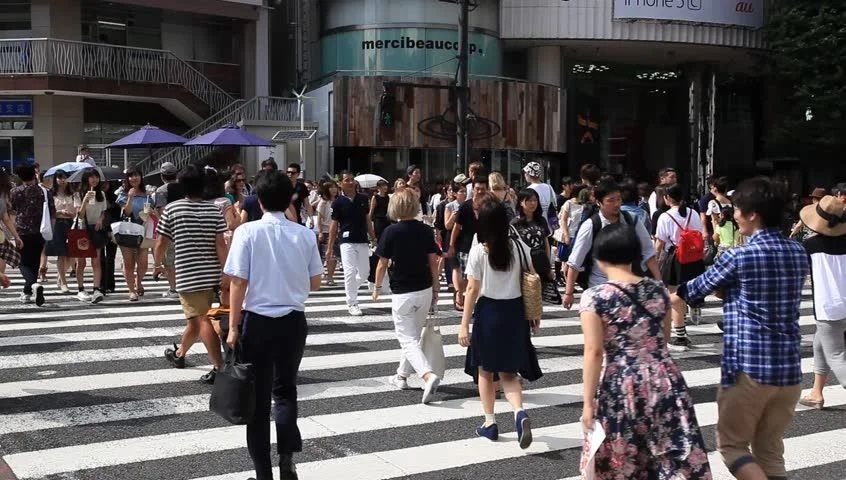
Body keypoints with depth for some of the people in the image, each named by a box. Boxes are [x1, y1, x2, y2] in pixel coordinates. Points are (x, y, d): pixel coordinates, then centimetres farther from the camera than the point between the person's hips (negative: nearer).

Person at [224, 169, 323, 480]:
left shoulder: (247, 232, -10)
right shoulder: (304, 234, -2)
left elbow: (239, 282, -11)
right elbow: (315, 283, 6)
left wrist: (233, 327, -5)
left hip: (257, 321, -2)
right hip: (293, 321, 3)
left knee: (259, 397, 8)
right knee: (285, 390, 20)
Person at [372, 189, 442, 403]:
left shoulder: (391, 232, -11)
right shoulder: (426, 230, -1)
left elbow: (382, 264, -5)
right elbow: (433, 262, 2)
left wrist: (377, 287, 10)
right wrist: (435, 289, 12)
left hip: (402, 293, -5)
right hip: (425, 290, 5)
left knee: (408, 340, -2)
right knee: (413, 336, 20)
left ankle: (429, 375, -22)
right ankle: (402, 375, 31)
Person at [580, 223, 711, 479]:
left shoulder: (594, 297, -9)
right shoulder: (658, 290, 4)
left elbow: (594, 352, -13)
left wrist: (588, 402, -8)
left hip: (620, 388, -3)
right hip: (665, 381, 3)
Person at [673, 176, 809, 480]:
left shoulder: (739, 257, -12)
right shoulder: (799, 254, 5)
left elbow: (699, 288, 4)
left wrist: (674, 296, 25)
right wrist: (728, 286, 29)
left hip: (749, 366, -6)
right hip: (790, 366, 6)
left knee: (732, 444, 10)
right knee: (771, 451, 15)